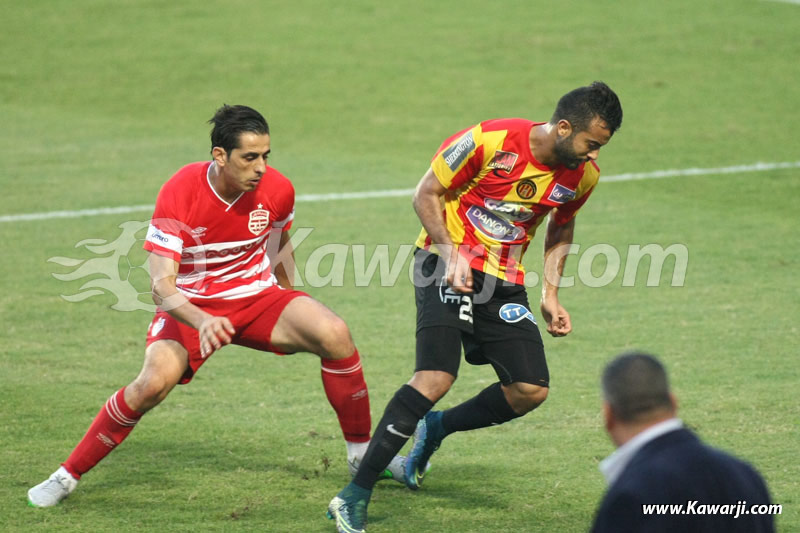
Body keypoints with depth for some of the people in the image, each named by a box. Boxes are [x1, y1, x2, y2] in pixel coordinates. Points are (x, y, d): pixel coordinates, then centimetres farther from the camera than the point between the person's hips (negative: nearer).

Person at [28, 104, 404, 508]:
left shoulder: (277, 190, -12)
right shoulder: (179, 194, -24)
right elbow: (161, 286, -29)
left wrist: (289, 315, 18)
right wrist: (203, 322, -48)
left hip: (257, 296, 3)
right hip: (192, 306, -3)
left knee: (335, 335, -22)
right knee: (154, 381, -29)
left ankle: (361, 453, -2)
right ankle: (68, 475, -11)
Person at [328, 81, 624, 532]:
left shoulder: (583, 174, -4)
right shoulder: (489, 141, -20)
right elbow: (427, 194, -9)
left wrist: (551, 295, 9)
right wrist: (450, 252, -22)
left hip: (504, 281, 6)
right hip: (449, 266, -6)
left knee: (531, 391, -7)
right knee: (437, 378, -23)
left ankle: (437, 428, 22)